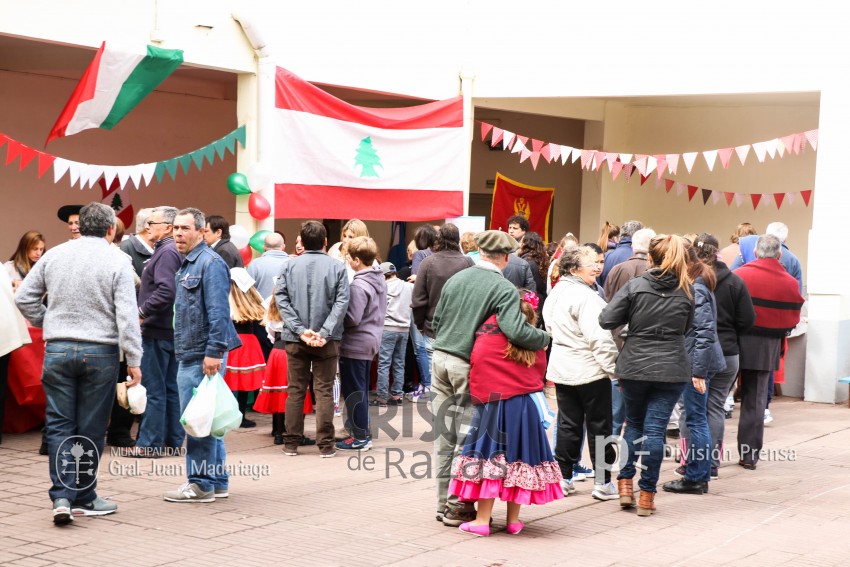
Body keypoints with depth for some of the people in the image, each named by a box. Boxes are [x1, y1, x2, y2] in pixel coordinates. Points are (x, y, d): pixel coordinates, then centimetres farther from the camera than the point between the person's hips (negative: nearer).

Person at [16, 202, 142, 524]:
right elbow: (127, 316, -10)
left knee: (59, 425, 7)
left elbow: (24, 297, 9)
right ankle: (83, 498, 15)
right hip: (100, 352, -3)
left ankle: (62, 496, -3)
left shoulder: (54, 255, 5)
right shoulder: (117, 262, -6)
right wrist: (134, 361, -7)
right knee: (91, 430, 7)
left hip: (58, 351, 3)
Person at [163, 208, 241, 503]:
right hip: (189, 356, 10)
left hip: (203, 357, -10)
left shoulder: (210, 263, -13)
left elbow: (218, 312, -21)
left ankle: (201, 484, 2)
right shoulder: (187, 265, 18)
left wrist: (214, 352, -25)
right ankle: (218, 481, 22)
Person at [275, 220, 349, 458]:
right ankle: (325, 444, 4)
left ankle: (291, 443, 13)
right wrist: (325, 333, -13)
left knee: (295, 390, 10)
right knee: (324, 391, 4)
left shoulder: (290, 265, -1)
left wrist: (300, 330, -10)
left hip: (295, 339, 1)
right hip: (327, 340, -1)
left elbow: (281, 299, -6)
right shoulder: (337, 267, -5)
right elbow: (341, 303, -11)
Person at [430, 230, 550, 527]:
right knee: (466, 437, 3)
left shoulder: (456, 279, 8)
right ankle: (457, 507, 8)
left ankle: (444, 502, 20)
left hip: (441, 359, 6)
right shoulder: (504, 288, -11)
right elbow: (514, 330, -24)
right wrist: (545, 338, -8)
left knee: (444, 435, 11)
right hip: (468, 366, -6)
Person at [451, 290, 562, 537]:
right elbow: (540, 371, 12)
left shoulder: (490, 331, -6)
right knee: (519, 458, 11)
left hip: (496, 403, -4)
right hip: (528, 404, 4)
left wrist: (479, 395, 4)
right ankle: (513, 521, 17)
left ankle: (482, 521, 1)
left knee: (490, 457, 1)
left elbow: (478, 361, -7)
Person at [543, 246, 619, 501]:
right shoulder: (585, 296, -19)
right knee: (599, 426, 1)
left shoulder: (556, 292, 9)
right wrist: (613, 368, -18)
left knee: (568, 424, 13)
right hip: (590, 371, -8)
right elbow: (599, 337, -23)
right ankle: (603, 483, 6)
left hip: (561, 369, 8)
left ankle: (563, 478, 16)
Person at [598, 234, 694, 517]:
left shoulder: (635, 286, -8)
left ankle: (625, 483, 13)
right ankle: (647, 495, 4)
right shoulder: (687, 290, 0)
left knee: (634, 424, 17)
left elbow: (606, 320, -9)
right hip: (672, 369, 1)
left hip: (634, 366, 0)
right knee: (655, 428, 2)